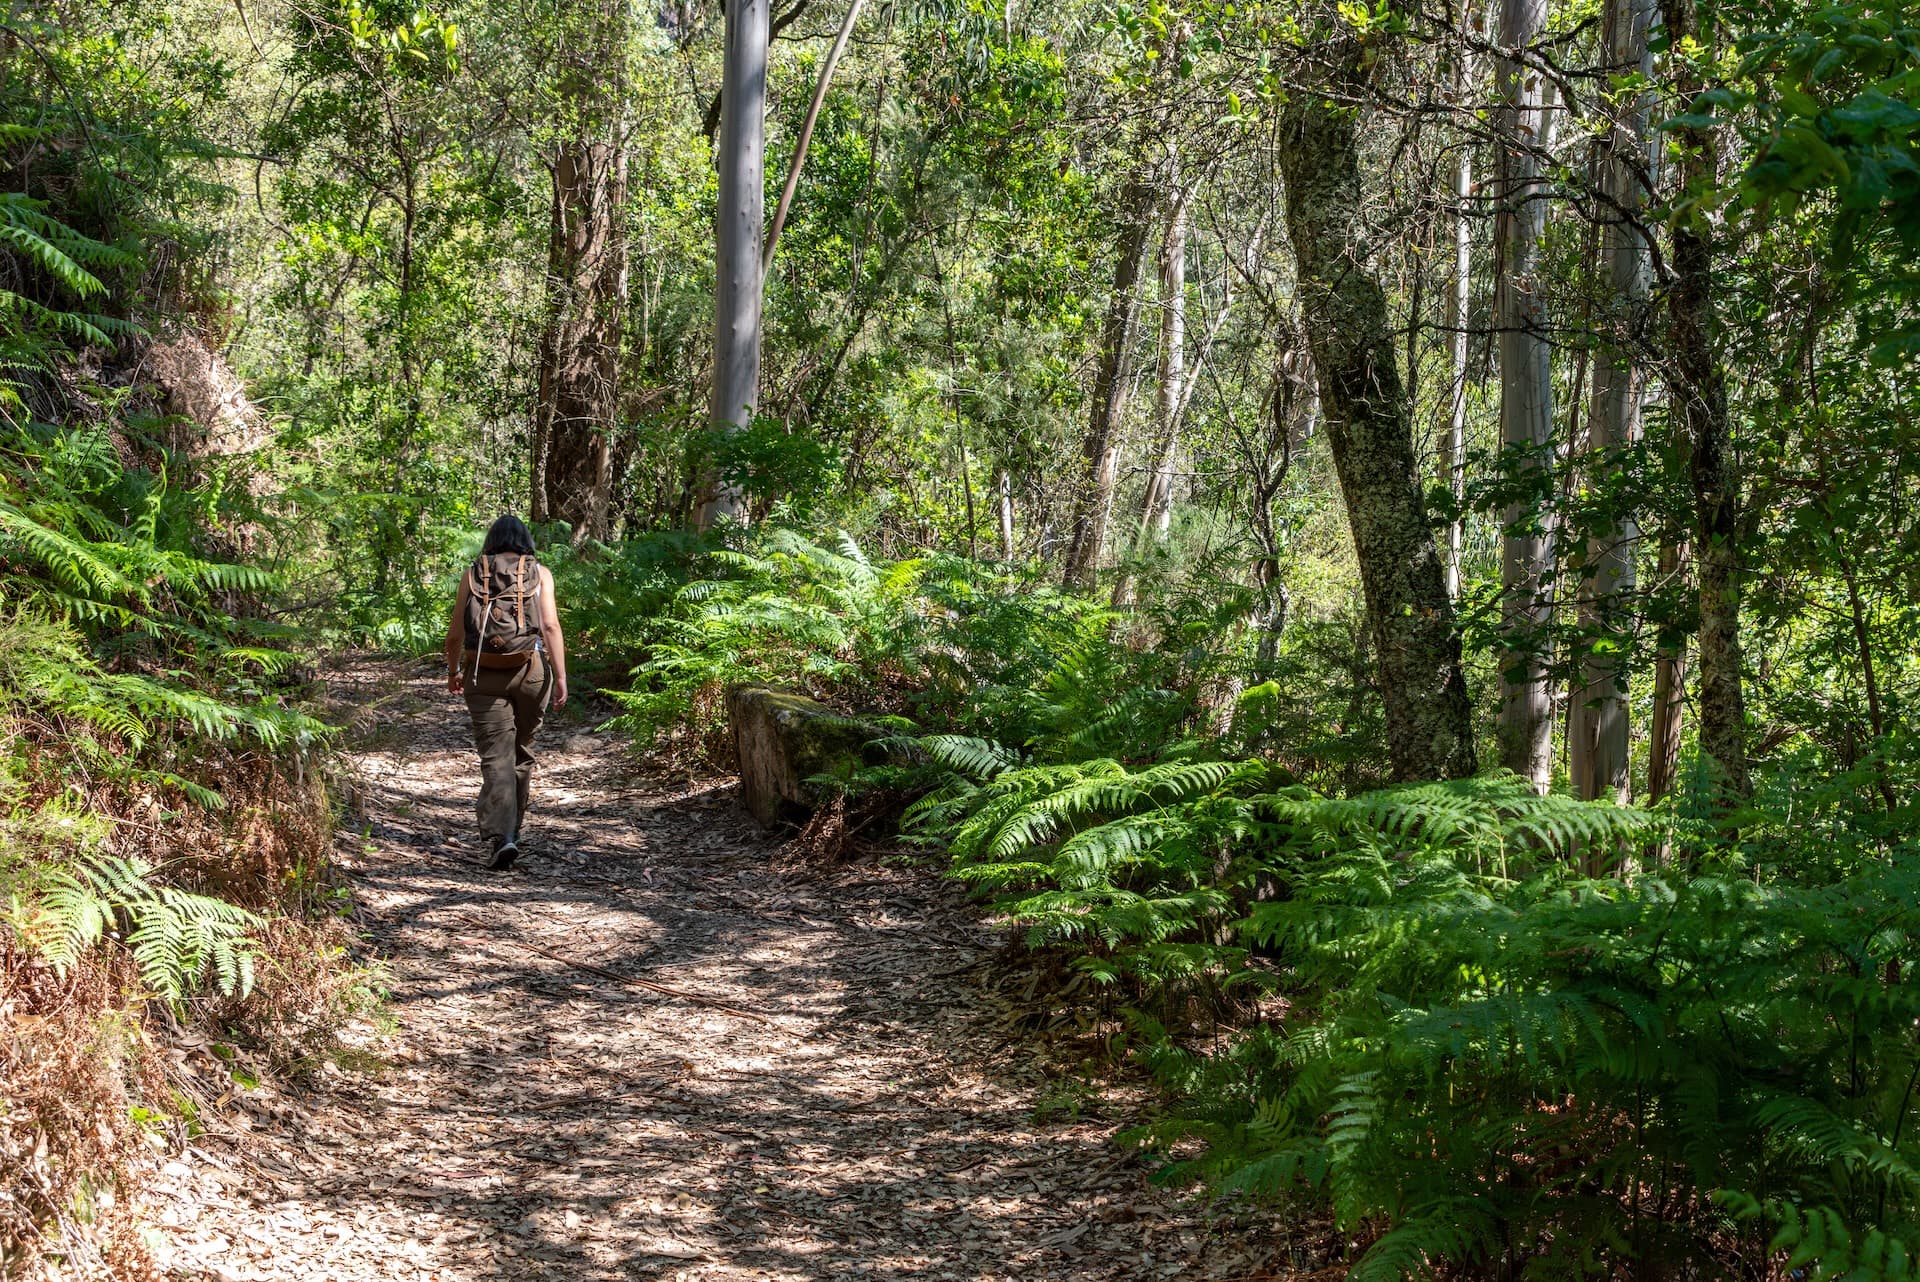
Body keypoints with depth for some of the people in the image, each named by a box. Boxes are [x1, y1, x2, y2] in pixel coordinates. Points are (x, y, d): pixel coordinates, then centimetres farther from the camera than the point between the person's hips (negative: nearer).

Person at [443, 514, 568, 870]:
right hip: (530, 671, 0)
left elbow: (455, 632, 6)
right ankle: (512, 830, 29)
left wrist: (453, 671, 22)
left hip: (484, 674, 0)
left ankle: (500, 836, -19)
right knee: (521, 751, 17)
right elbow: (550, 625, -7)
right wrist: (560, 676, -8)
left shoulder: (473, 574, 7)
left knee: (495, 755, -3)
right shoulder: (539, 573, 5)